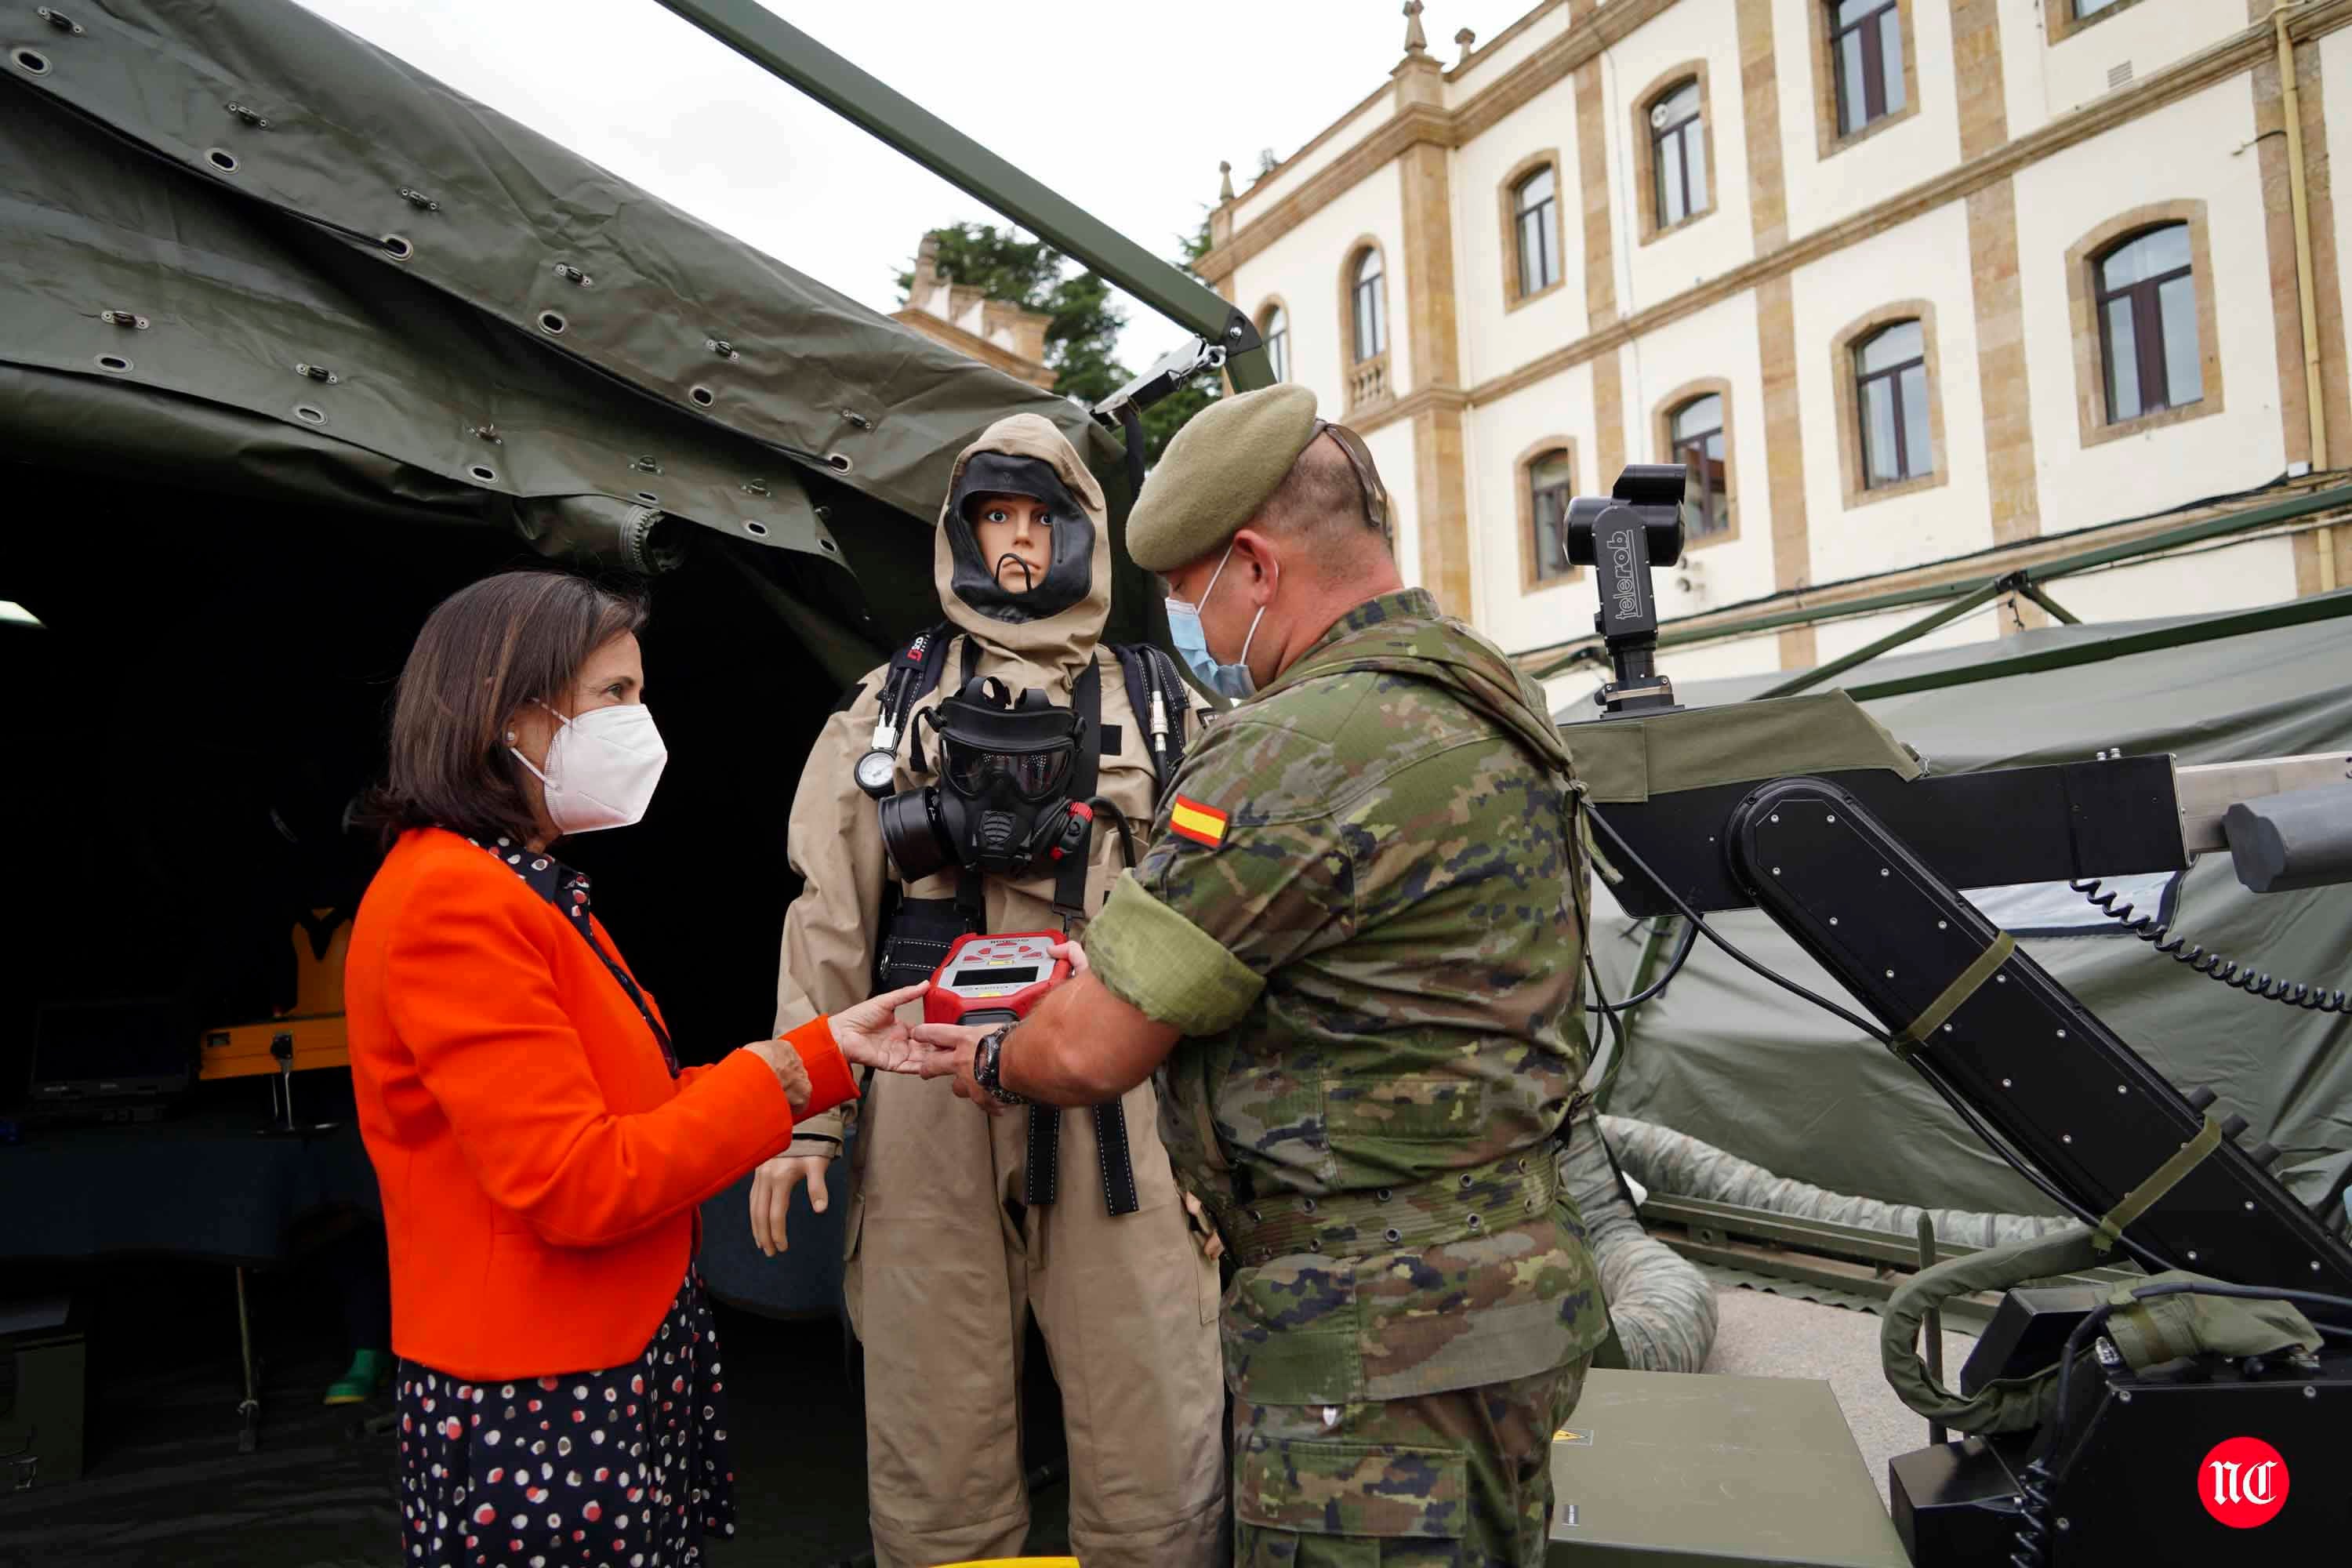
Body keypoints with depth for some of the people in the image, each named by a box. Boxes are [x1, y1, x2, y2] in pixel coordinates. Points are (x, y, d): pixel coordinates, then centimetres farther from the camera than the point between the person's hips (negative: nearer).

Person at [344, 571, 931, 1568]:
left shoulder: (532, 889, 11)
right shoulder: (453, 900, -20)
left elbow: (641, 1109, 10)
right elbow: (580, 1187, -24)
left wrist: (829, 1048, 4)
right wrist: (781, 1074, -14)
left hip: (624, 1366, 9)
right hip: (540, 1415, -9)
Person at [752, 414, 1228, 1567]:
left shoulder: (1158, 708, 14)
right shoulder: (888, 705, 15)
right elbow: (828, 916, 10)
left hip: (1119, 1098, 0)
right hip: (929, 1093, 1)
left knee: (1160, 1460, 1)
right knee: (934, 1456, 9)